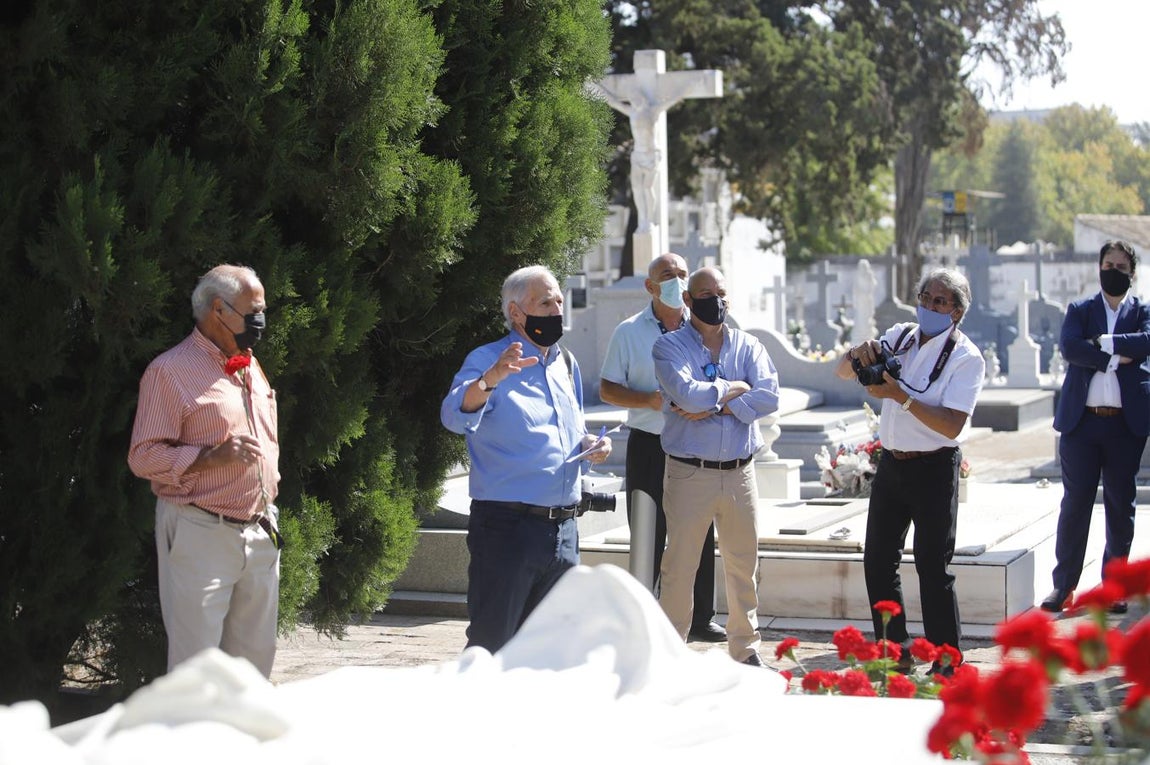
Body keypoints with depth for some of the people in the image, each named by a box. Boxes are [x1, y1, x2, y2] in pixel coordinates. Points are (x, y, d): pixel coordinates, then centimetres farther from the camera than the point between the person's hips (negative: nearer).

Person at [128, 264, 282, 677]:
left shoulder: (250, 367, 17)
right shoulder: (170, 371, -8)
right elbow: (143, 457, -11)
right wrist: (210, 457, -22)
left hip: (260, 533, 7)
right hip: (200, 535, -7)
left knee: (256, 655, 10)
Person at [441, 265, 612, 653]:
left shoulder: (567, 363, 17)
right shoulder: (486, 360, -5)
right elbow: (455, 417, -23)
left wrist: (590, 445, 4)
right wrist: (491, 379, -42)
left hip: (563, 530, 7)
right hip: (506, 528, -7)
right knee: (491, 645, -5)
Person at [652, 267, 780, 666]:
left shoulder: (748, 346, 10)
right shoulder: (669, 346, 1)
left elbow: (769, 396, -7)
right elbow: (686, 393, -18)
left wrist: (712, 407, -14)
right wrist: (734, 389, -5)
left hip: (740, 472, 3)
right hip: (689, 472, -3)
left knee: (743, 565, 10)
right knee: (679, 566, -1)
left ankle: (745, 648, 22)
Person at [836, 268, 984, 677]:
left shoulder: (966, 357, -10)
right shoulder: (899, 337, 7)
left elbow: (952, 426, -20)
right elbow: (841, 371, 6)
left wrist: (902, 397, -26)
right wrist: (859, 355, -16)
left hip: (934, 469, -6)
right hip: (891, 463, 6)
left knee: (933, 566, -4)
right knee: (878, 561, 9)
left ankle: (946, 665, 3)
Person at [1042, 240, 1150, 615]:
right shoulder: (1079, 311, 10)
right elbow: (1069, 347, -9)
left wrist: (1102, 342, -12)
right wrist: (1115, 357, -13)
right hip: (1082, 420, 0)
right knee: (1075, 504, 1)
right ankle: (1064, 585, 5)